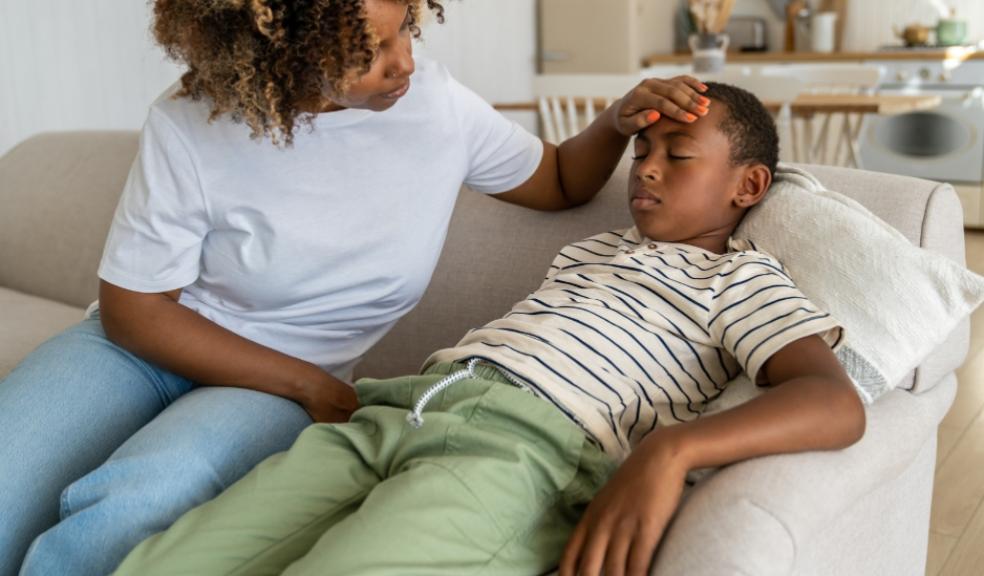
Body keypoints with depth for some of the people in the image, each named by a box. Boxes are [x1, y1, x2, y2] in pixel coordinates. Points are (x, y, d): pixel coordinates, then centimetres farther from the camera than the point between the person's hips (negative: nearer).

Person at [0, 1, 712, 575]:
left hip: (292, 379, 0)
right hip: (149, 345, 0)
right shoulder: (190, 125, -16)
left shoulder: (437, 103, -9)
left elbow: (561, 180, 8)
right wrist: (311, 388, -17)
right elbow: (135, 309, -10)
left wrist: (618, 121, -14)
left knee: (121, 516, -31)